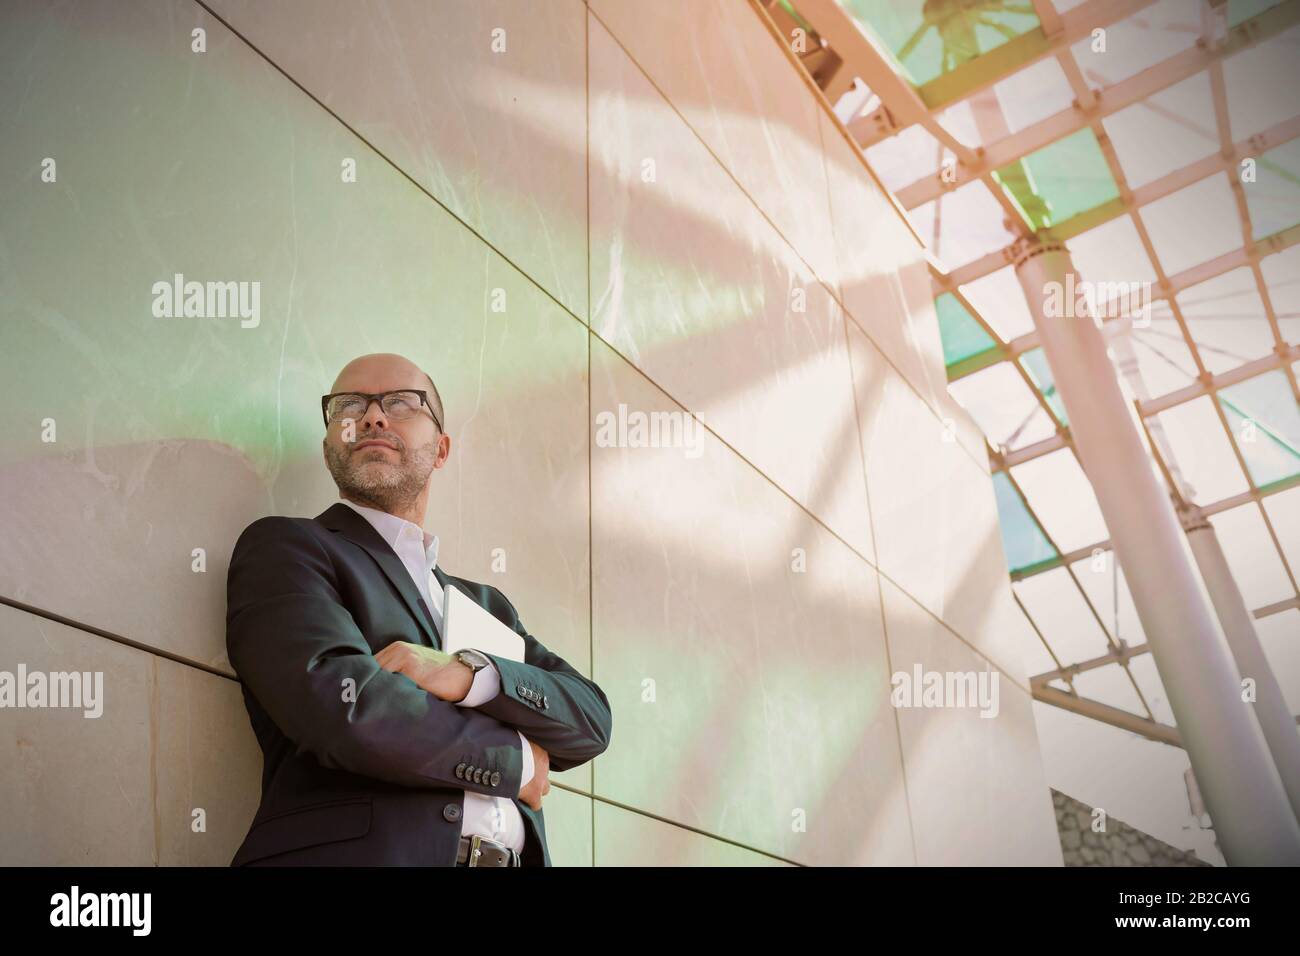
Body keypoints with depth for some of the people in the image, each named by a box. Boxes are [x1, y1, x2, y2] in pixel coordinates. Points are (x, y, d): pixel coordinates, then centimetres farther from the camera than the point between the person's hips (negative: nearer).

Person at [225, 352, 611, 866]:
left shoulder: (487, 604, 18)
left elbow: (592, 719, 6)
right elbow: (342, 705, -12)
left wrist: (469, 674, -11)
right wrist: (518, 759, -2)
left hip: (514, 853, 5)